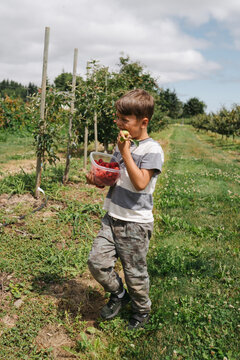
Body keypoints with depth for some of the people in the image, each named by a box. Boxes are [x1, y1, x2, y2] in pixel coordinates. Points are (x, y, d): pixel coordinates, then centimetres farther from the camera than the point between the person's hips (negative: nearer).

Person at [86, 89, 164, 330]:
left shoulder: (152, 150, -13)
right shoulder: (122, 143, 10)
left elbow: (140, 183, -24)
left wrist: (125, 151, -23)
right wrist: (98, 180, 0)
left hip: (136, 223, -6)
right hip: (112, 218, 7)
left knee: (135, 273, 7)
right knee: (97, 261, 0)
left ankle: (142, 311, 35)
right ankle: (118, 294, 28)